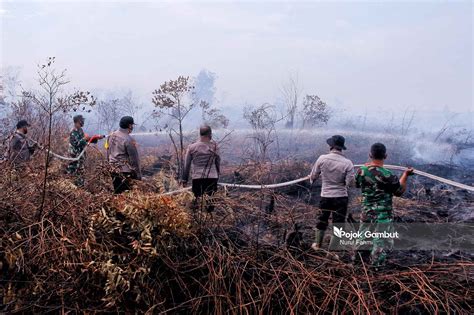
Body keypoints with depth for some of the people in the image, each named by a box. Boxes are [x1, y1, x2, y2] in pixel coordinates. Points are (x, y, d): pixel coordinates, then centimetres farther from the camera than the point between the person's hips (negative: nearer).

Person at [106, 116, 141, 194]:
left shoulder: (111, 136, 6)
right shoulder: (128, 140, -18)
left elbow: (108, 153, 14)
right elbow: (134, 159, -14)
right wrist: (138, 174, -7)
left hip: (114, 170, 8)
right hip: (125, 172, -8)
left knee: (117, 193, 16)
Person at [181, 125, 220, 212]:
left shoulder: (191, 147, 1)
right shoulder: (214, 146, -2)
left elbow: (187, 165, 5)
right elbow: (218, 162, 6)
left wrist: (184, 179, 12)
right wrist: (218, 173, 21)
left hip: (197, 178, 1)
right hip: (212, 177, -1)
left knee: (197, 199, 9)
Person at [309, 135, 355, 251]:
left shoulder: (322, 159, -10)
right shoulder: (347, 163, -14)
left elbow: (313, 176, 0)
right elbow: (350, 183, -14)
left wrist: (312, 178, 23)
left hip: (325, 196, 2)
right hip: (341, 197, -2)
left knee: (322, 220, 22)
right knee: (338, 223, 9)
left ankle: (317, 244, 37)